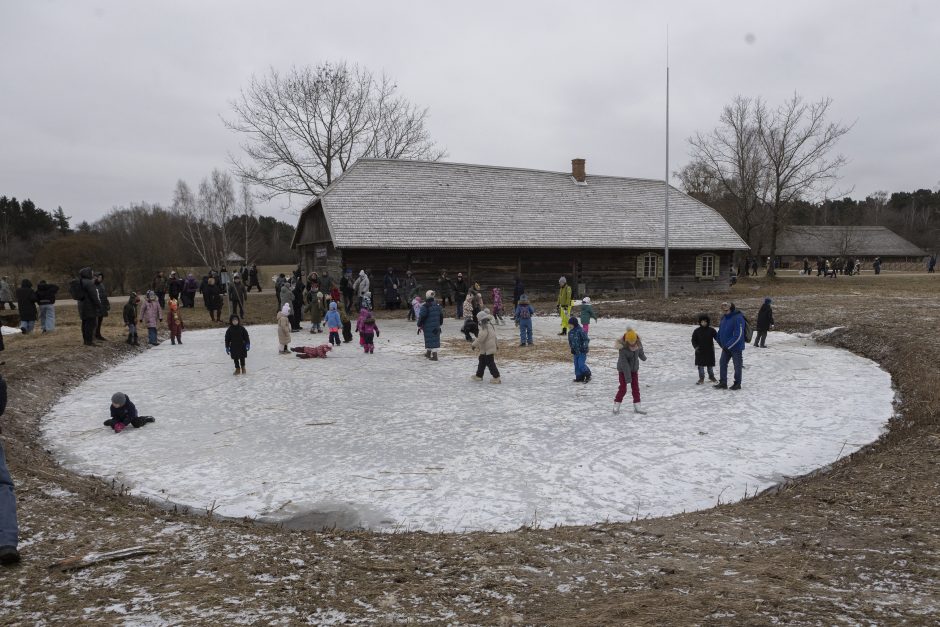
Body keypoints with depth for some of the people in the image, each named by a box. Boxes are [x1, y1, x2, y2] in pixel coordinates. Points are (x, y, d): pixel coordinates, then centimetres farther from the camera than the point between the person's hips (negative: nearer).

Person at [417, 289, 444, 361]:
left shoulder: (425, 307, -15)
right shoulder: (438, 305, 6)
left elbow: (421, 317, -13)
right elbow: (441, 315, 14)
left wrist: (419, 326, -3)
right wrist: (440, 325, 25)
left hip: (428, 327, -6)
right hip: (436, 327, 6)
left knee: (430, 340, -2)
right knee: (435, 339, 14)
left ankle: (434, 356, -6)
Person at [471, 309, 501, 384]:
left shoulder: (485, 328, -23)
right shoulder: (490, 325, 10)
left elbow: (480, 338, -25)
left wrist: (474, 345, -12)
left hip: (487, 350, -11)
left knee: (490, 363, -5)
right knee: (482, 362, 20)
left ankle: (496, 378, -2)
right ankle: (479, 376, 32)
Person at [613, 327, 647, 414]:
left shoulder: (638, 344, -12)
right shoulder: (622, 348, -29)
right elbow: (624, 363, -29)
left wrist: (643, 357, 31)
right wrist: (627, 376, -29)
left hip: (634, 369, 5)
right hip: (623, 370, -5)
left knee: (635, 387, 5)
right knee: (623, 388, -6)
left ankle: (637, 406, 11)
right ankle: (616, 405, 7)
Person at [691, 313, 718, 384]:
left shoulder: (711, 330, -4)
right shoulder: (697, 331, -3)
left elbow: (717, 337, -1)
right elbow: (693, 340, 0)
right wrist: (696, 346, -15)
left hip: (709, 350, 0)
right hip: (700, 351, 0)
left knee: (710, 365, 12)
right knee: (700, 365, 3)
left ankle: (711, 376, 30)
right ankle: (701, 378, 12)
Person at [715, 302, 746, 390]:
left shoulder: (738, 318, -23)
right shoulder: (724, 317, 2)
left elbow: (738, 335, -25)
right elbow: (720, 331, 15)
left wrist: (728, 345, -22)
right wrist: (721, 343, 7)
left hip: (736, 347, -8)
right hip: (726, 347, 8)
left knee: (737, 365, 7)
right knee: (722, 363, 9)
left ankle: (737, 383, 20)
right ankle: (723, 382, 18)